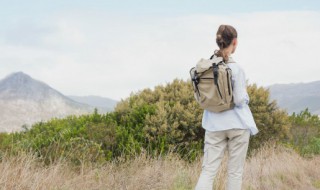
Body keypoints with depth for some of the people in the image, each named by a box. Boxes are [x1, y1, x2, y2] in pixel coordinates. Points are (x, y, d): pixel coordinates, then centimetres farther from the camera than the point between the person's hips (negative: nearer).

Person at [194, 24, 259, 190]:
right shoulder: (236, 69, -14)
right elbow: (240, 100, -13)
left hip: (214, 125, 4)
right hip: (237, 124, -3)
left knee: (208, 170, 2)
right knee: (235, 171, 7)